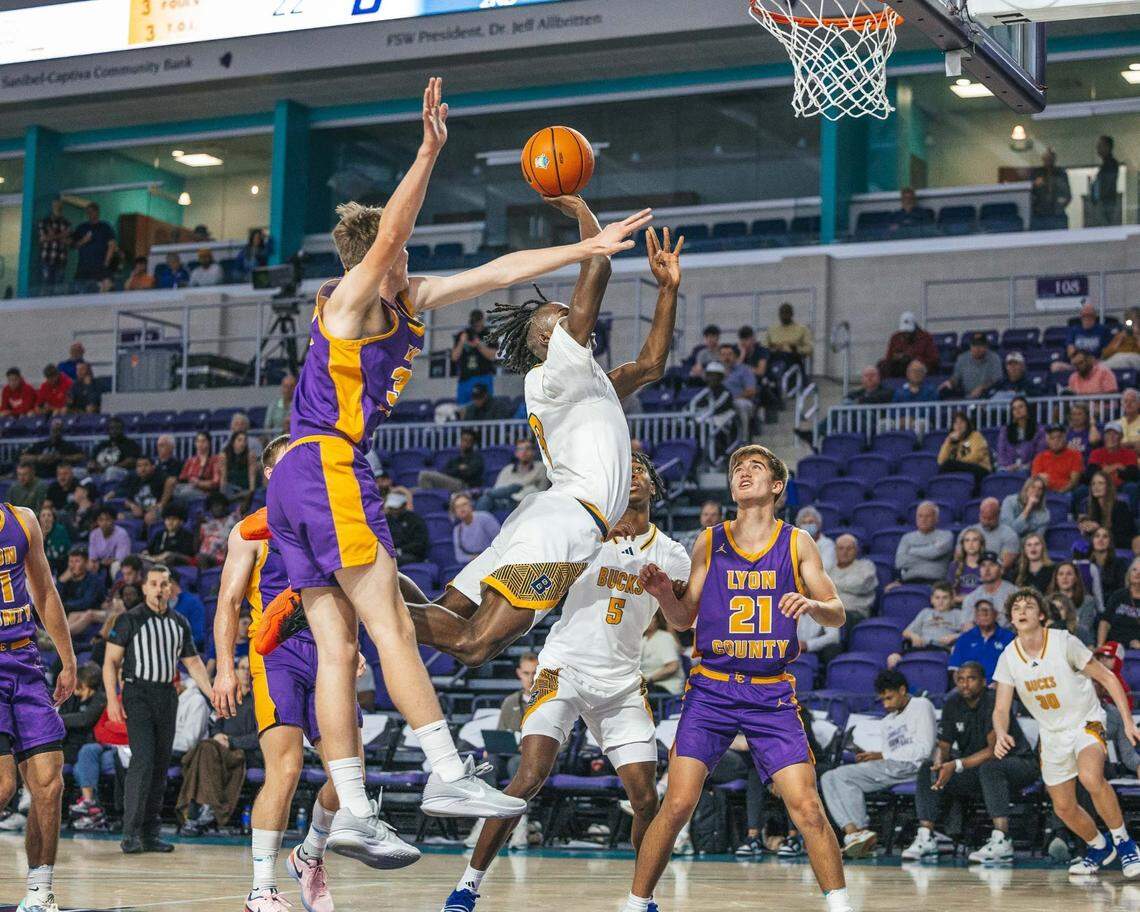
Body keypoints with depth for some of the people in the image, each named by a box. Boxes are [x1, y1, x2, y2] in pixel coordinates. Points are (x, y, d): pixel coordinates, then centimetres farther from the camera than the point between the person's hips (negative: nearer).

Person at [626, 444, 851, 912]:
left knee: (806, 808, -9)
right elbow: (684, 619, 10)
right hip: (711, 689, 0)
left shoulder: (797, 543, 5)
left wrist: (813, 605, -18)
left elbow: (838, 614, 4)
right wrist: (665, 595, -12)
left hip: (772, 693, 0)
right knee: (678, 804, -9)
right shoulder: (709, 543, 6)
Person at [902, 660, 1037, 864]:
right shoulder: (953, 703, 0)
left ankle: (1001, 841, -44)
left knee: (990, 767, -40)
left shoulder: (993, 702, -21)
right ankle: (925, 838, -14)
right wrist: (939, 763, -20)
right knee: (927, 770, -9)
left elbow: (995, 750, -28)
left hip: (1019, 763, -7)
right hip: (975, 767, 7)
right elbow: (943, 745, 4)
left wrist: (956, 766, -34)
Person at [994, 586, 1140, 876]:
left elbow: (1107, 678, -10)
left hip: (1087, 723, -5)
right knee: (1064, 808, 8)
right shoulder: (1009, 657, -7)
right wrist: (1001, 735, -26)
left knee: (1090, 776, -34)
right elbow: (1001, 709, -4)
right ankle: (1099, 847, 37)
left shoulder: (1064, 642, -18)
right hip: (1052, 734, 5)